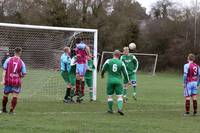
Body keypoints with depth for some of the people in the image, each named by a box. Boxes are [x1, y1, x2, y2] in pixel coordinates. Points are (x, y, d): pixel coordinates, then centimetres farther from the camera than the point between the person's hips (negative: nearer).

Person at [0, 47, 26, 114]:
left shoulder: (8, 60, -2)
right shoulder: (21, 63, -2)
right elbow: (24, 74, -1)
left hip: (8, 80, 2)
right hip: (17, 81, -1)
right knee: (15, 96, 2)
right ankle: (11, 110, -4)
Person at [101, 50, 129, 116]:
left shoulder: (108, 61, -3)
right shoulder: (121, 63, -1)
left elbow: (103, 69, 7)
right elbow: (125, 72, 3)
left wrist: (102, 74, 29)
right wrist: (127, 80, 17)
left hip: (110, 81, 0)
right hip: (118, 81, 0)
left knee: (109, 96, 12)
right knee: (120, 96, 0)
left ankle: (110, 109, 17)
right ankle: (120, 108, -18)